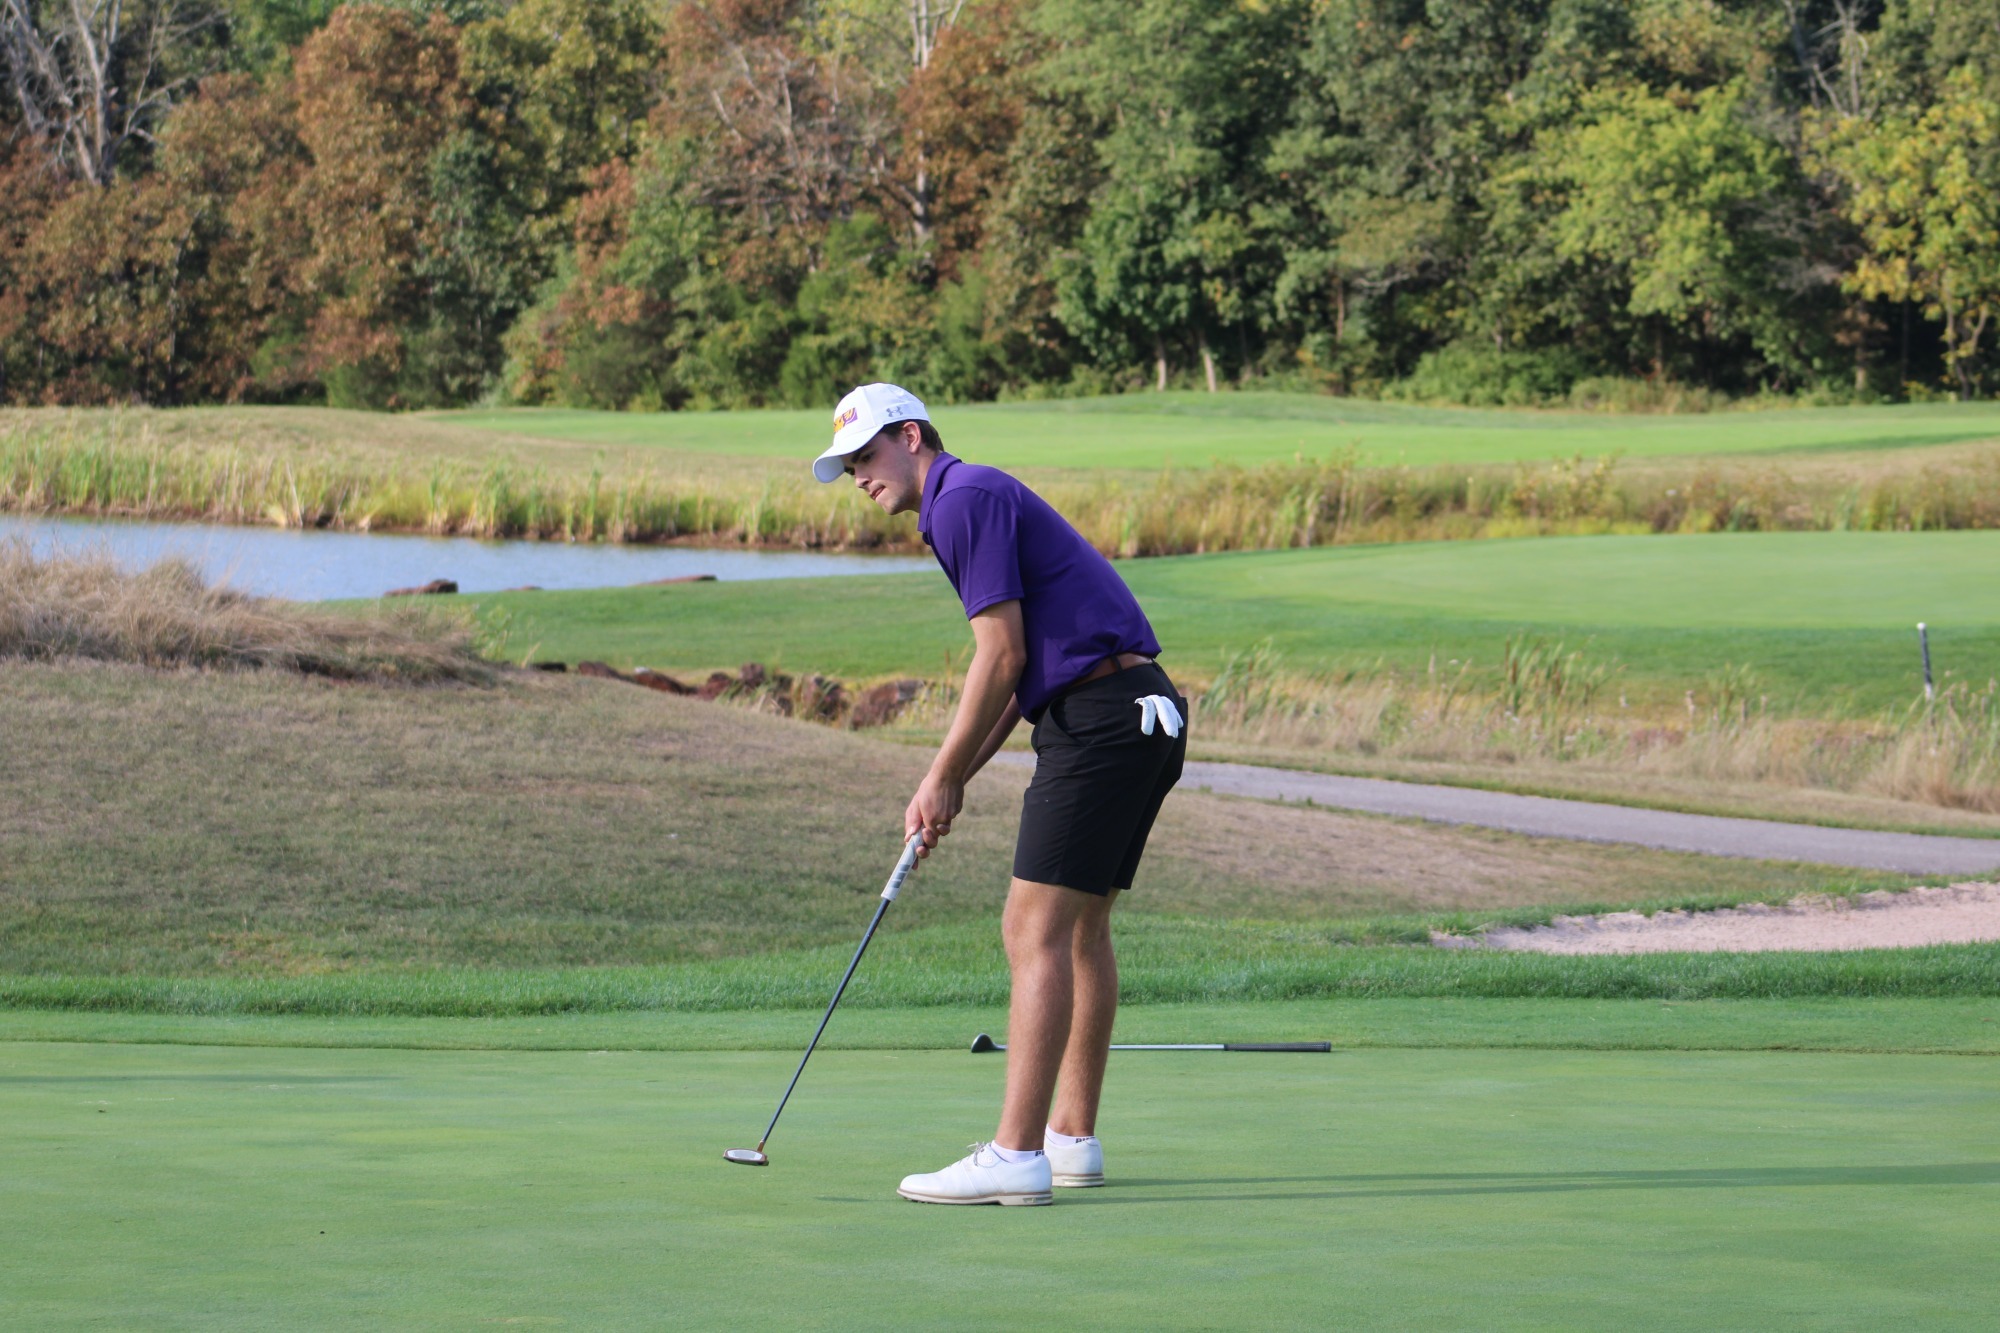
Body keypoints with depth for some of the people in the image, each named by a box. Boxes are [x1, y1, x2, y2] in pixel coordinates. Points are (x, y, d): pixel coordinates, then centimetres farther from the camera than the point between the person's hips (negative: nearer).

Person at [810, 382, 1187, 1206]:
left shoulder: (965, 498, -9)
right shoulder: (981, 499, 23)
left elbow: (1001, 657, -15)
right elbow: (1018, 672, 23)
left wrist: (943, 778, -6)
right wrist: (954, 780, 15)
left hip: (1101, 718, -11)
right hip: (1141, 714, 11)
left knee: (1037, 931, -11)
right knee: (1079, 928, 16)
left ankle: (1016, 1157, -14)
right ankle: (1072, 1138, 21)